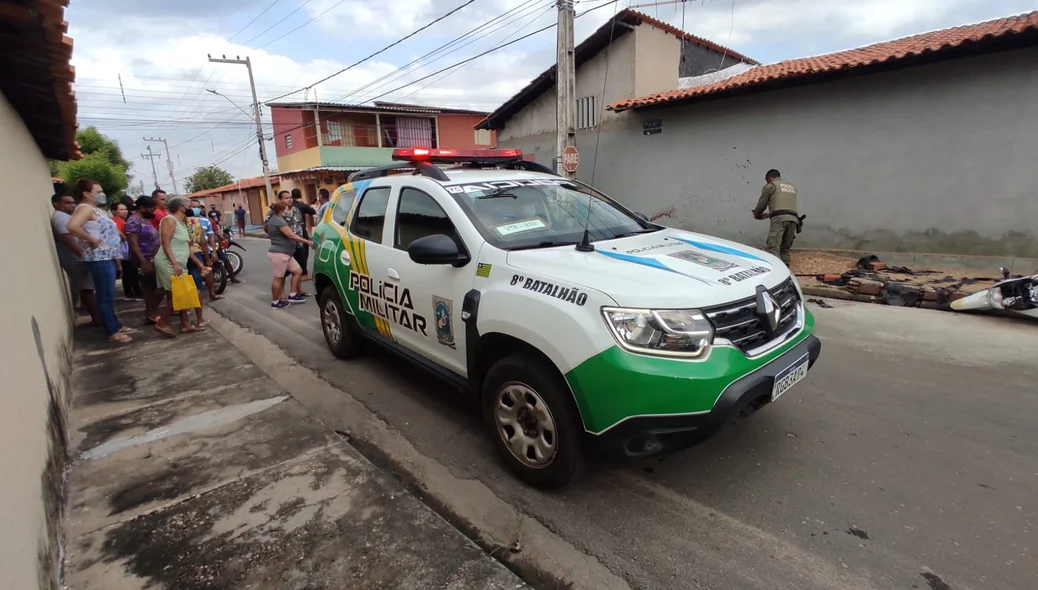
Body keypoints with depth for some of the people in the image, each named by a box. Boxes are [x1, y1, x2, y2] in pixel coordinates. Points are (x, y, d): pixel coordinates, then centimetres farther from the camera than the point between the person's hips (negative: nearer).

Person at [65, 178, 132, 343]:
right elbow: (72, 226, -30)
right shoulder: (85, 208, -12)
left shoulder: (94, 209, 17)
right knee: (105, 296, -4)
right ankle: (112, 332, 1)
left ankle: (116, 325, 27)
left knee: (109, 295, 17)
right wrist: (92, 240, -18)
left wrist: (116, 257, 14)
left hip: (108, 258, 10)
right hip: (99, 259, -10)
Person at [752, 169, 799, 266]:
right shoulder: (792, 186, 32)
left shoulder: (770, 186, 11)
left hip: (779, 219, -7)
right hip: (793, 219, 7)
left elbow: (761, 204, 11)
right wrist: (768, 215, 37)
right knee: (785, 249, 11)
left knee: (773, 249, -12)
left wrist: (756, 214, 31)